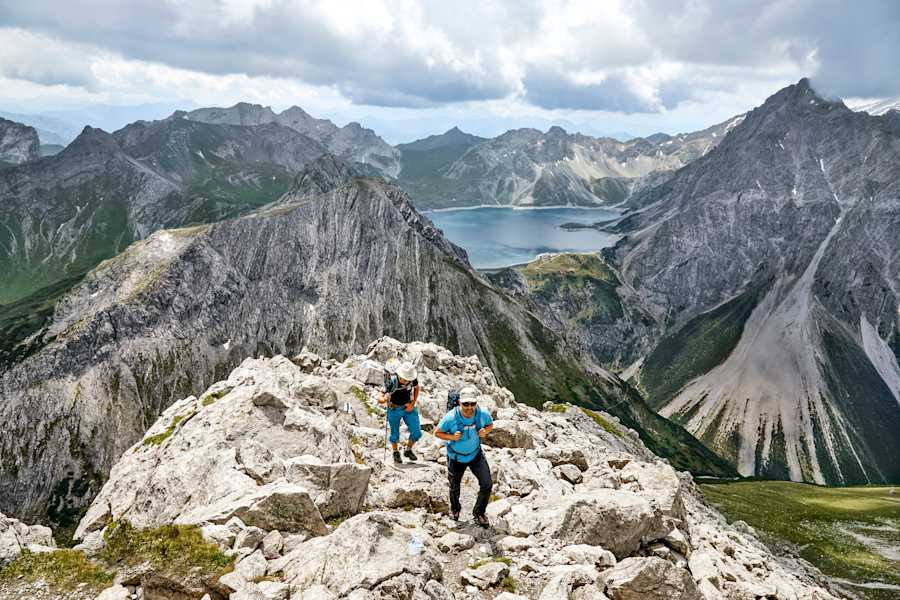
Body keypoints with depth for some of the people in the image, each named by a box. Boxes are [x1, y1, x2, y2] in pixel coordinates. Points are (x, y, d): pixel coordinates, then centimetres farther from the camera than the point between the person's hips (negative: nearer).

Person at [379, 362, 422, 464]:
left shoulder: (413, 379, -22)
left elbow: (416, 388, 3)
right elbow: (380, 400, -28)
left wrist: (413, 404, -5)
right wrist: (384, 399, -52)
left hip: (408, 407, 3)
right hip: (394, 409, -3)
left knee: (417, 433, -4)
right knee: (395, 434, 10)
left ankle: (408, 450, 24)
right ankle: (396, 453, 39)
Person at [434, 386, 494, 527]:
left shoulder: (483, 414, -22)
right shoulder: (451, 418, -30)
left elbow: (490, 424, 1)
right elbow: (437, 432, -14)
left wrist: (485, 431, -22)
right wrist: (451, 437, -31)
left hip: (476, 454, 2)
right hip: (456, 457, -1)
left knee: (487, 484, -8)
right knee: (454, 487, 18)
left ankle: (479, 512, 18)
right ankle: (455, 509, 51)